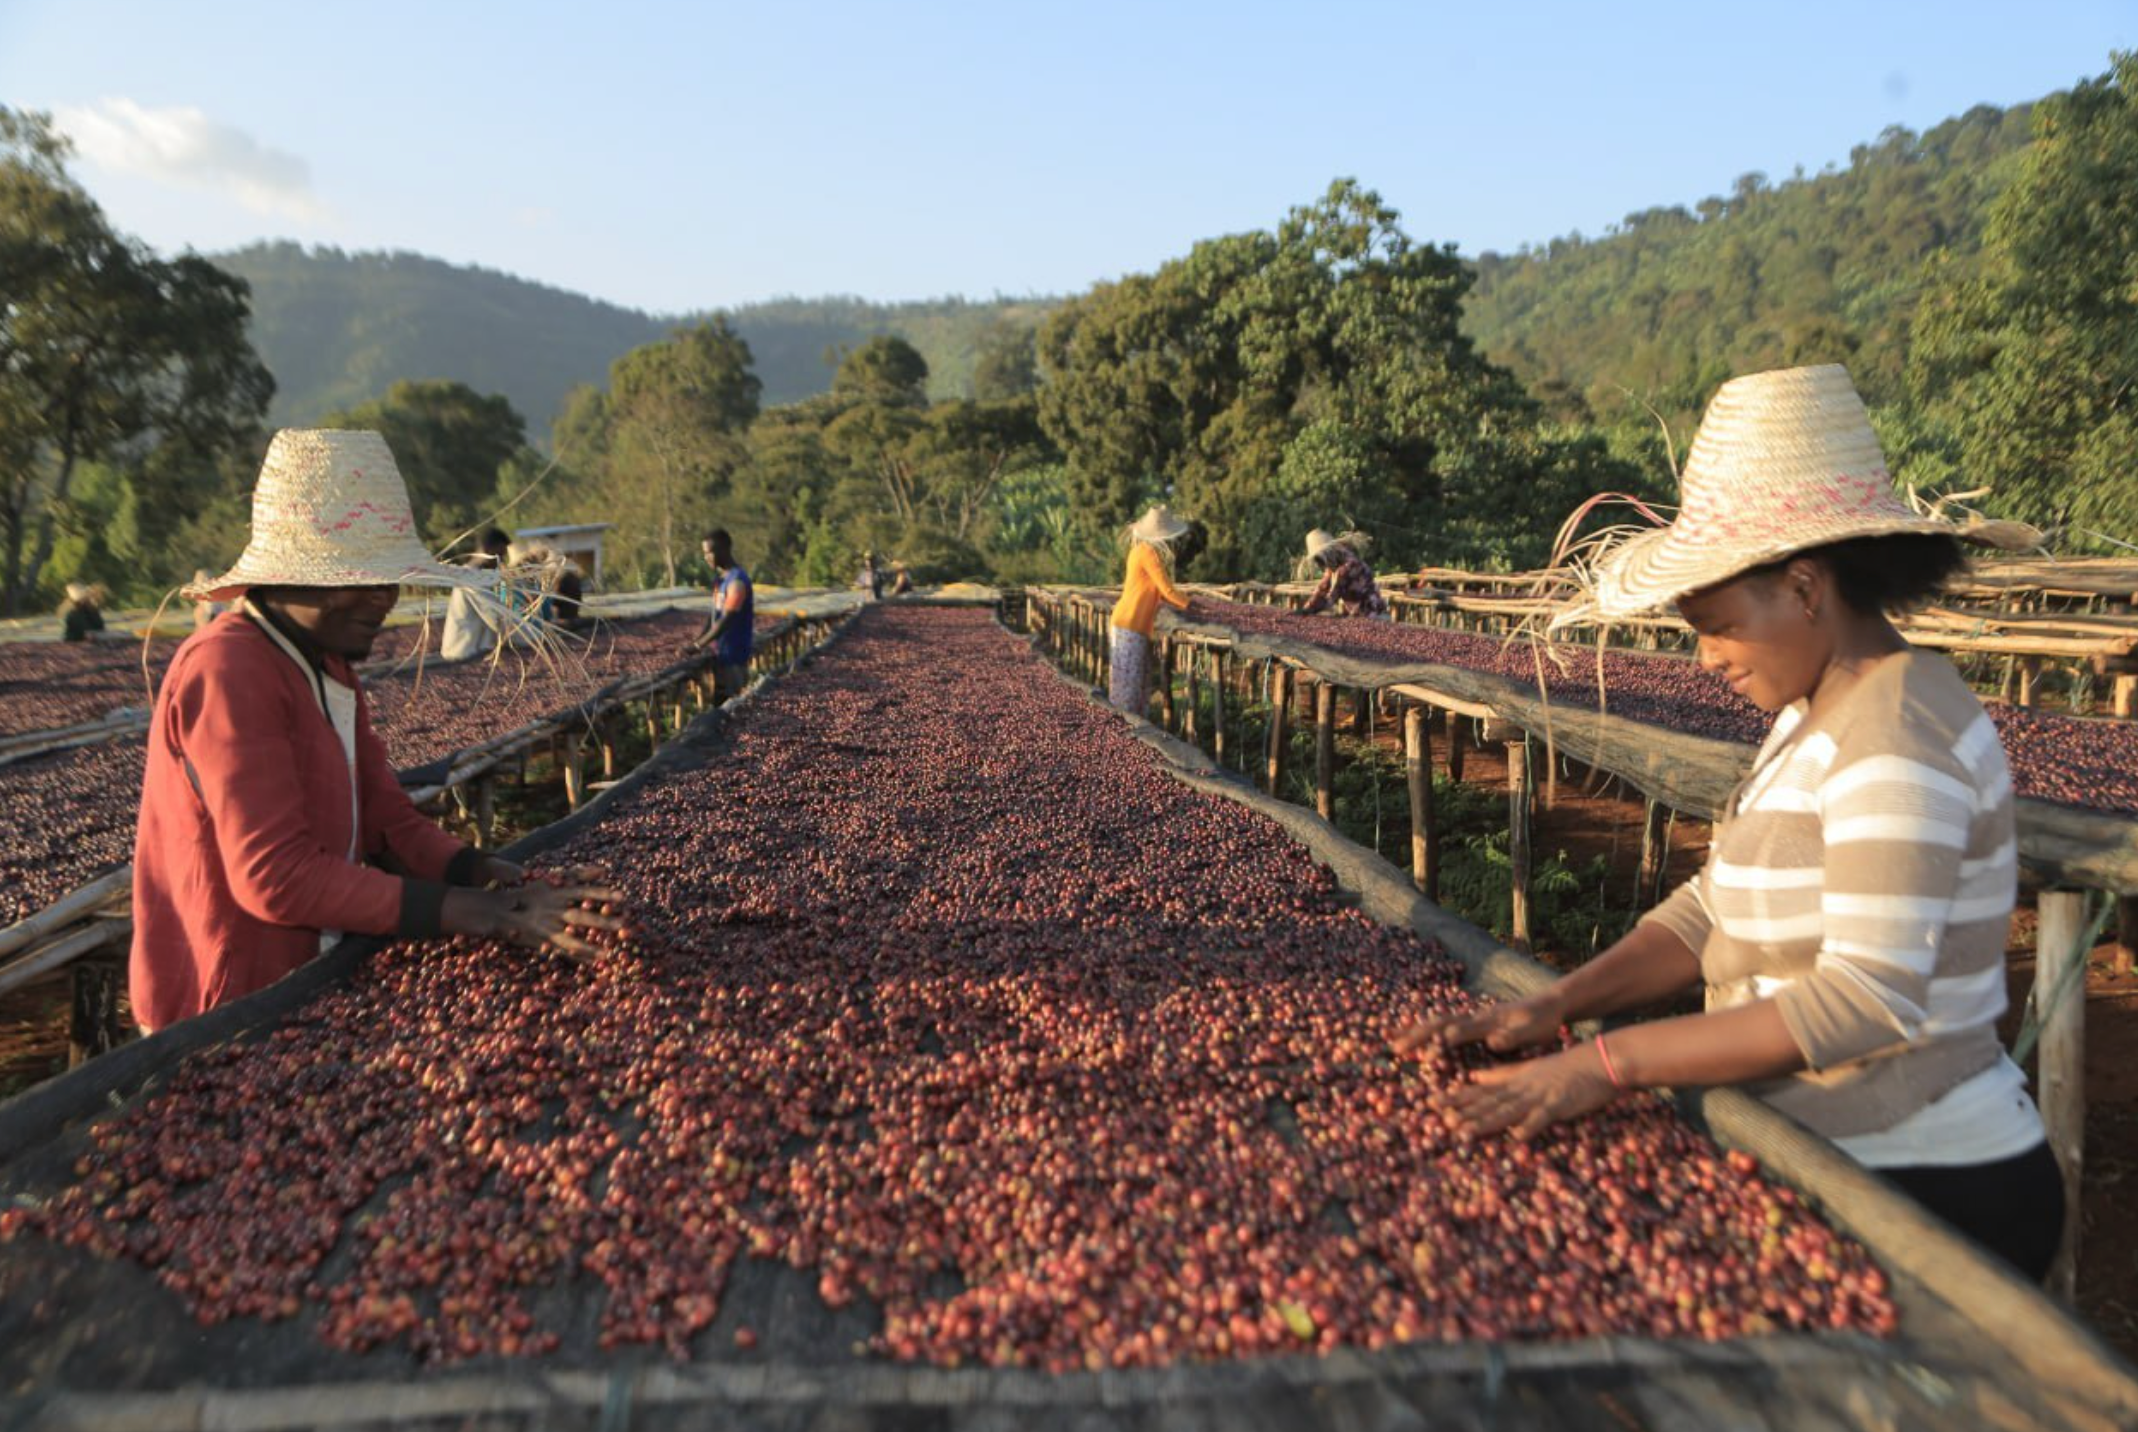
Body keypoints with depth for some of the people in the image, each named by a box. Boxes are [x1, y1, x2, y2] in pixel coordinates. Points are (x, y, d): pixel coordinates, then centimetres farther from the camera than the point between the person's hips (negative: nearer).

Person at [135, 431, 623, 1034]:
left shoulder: (330, 664, 9)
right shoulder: (228, 672, -20)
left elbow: (388, 819, 5)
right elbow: (276, 874, -25)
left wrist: (486, 874, -13)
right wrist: (468, 912, -28)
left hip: (308, 979, 8)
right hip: (229, 1013, -8)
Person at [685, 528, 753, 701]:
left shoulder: (737, 580, -19)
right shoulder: (720, 578, 10)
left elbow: (726, 620, -23)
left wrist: (699, 645, -21)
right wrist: (698, 639, 4)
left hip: (733, 656, -9)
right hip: (720, 653, 9)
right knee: (719, 700, 14)